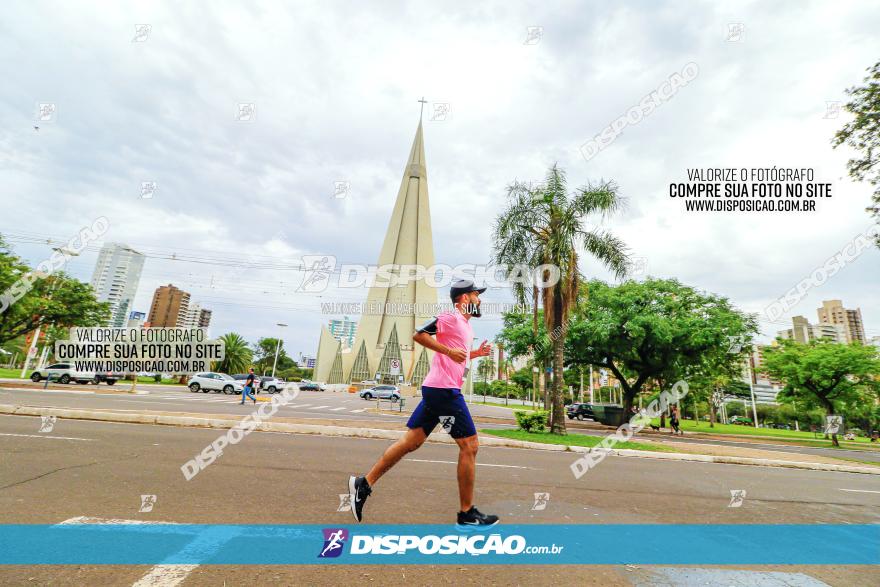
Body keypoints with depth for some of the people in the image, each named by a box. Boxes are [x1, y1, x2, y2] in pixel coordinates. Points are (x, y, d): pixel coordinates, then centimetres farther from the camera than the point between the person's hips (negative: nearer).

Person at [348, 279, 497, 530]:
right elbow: (419, 334, -15)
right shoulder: (451, 317, -9)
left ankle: (364, 484, 17)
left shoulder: (466, 325, 20)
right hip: (444, 389, -10)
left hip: (437, 390, 10)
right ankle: (467, 514, 11)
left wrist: (476, 353, 17)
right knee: (469, 445, -1)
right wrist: (449, 351, -19)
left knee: (411, 441, 10)